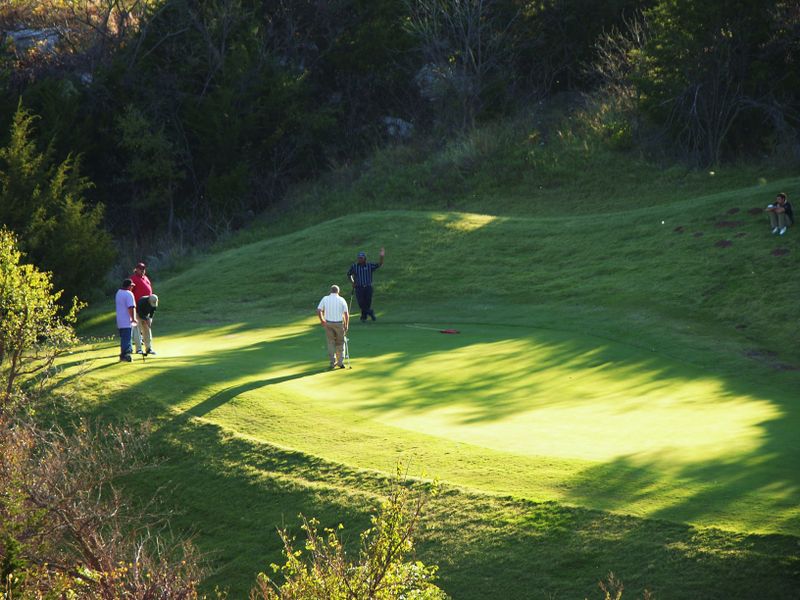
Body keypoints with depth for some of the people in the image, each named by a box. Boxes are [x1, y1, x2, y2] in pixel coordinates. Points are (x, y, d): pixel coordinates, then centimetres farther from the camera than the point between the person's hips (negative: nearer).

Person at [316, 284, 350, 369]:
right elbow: (346, 314, -6)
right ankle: (340, 361, 8)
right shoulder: (342, 300, -3)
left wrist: (322, 321, 8)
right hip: (339, 323, -1)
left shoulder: (325, 299, -1)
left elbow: (318, 311, -6)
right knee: (340, 343, 13)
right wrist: (346, 325, 3)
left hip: (328, 323, 1)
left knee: (331, 343, 10)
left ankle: (333, 362, 7)